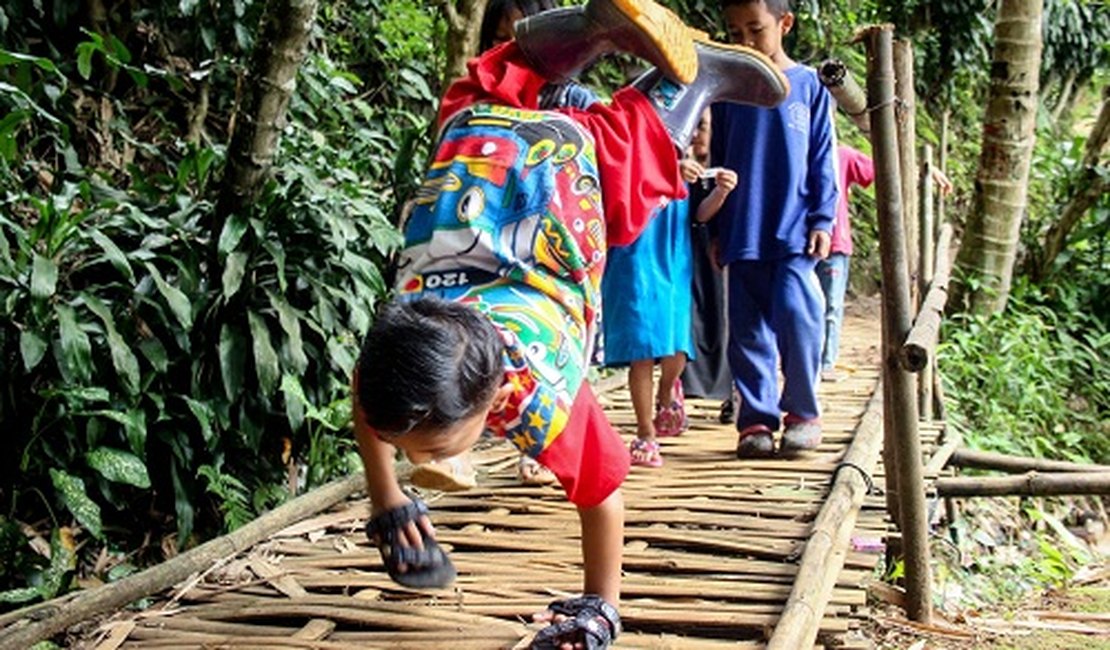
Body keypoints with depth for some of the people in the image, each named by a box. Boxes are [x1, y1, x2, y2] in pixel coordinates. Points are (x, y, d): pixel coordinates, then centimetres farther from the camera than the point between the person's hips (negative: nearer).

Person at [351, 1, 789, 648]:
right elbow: (366, 406, -3)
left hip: (578, 163, -3)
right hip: (479, 140, 4)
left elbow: (601, 492, -23)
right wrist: (387, 499, -2)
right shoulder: (389, 354, -29)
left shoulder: (537, 396, -39)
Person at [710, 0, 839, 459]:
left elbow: (824, 161, 4)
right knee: (748, 330, 4)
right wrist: (716, 229, 11)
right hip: (742, 234, 3)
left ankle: (802, 412, 5)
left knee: (795, 314, -14)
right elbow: (719, 161, 14)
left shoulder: (809, 86, 3)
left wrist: (821, 220, -2)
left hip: (794, 231, -3)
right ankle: (756, 419, 13)